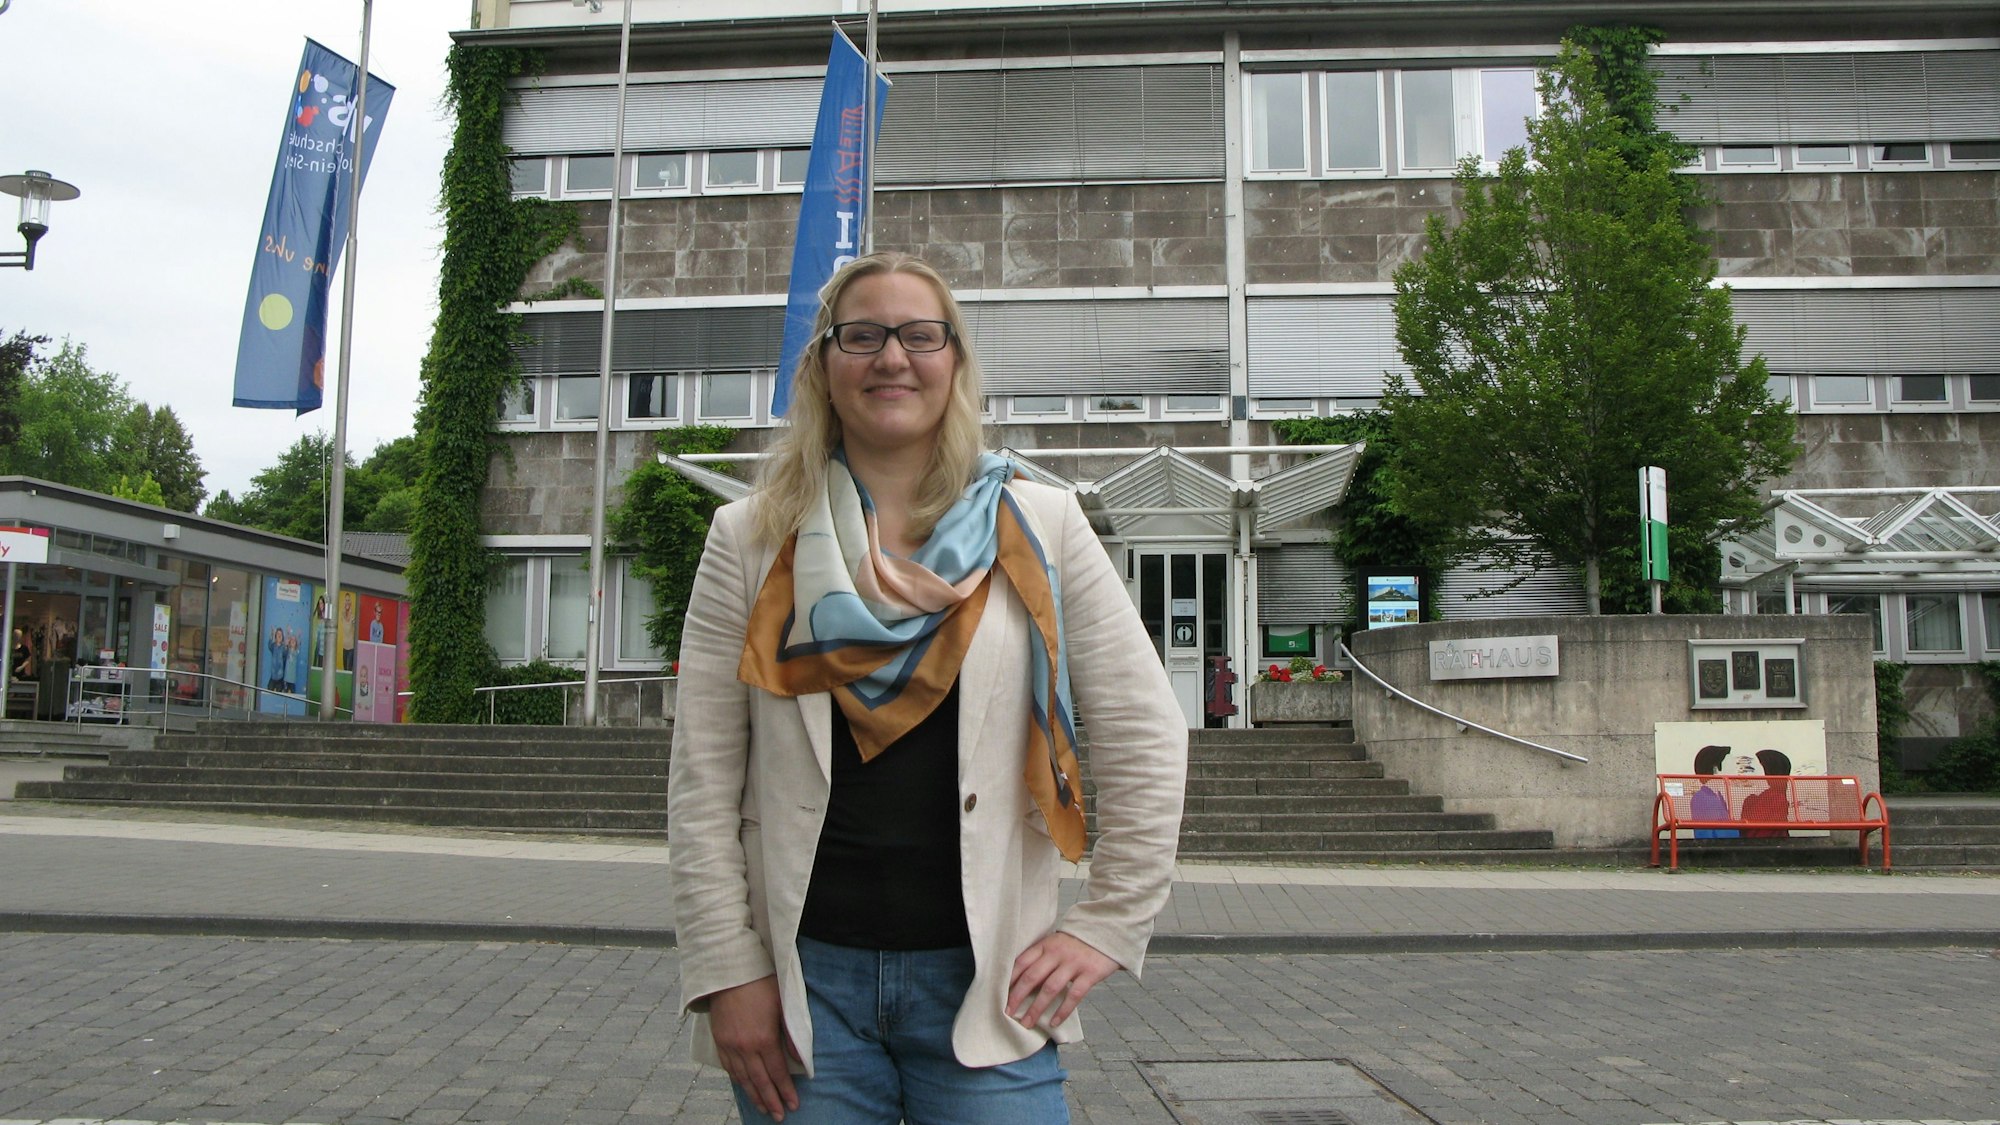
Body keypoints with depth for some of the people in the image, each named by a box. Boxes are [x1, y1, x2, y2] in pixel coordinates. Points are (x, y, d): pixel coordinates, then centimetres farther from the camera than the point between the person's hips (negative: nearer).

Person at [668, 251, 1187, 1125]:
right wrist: (727, 970, -4)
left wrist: (1108, 924, 0)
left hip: (983, 981, 0)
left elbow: (1145, 737, 4)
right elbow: (702, 774, 1)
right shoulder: (751, 539, 4)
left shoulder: (1038, 528, 3)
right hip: (803, 978, 1)